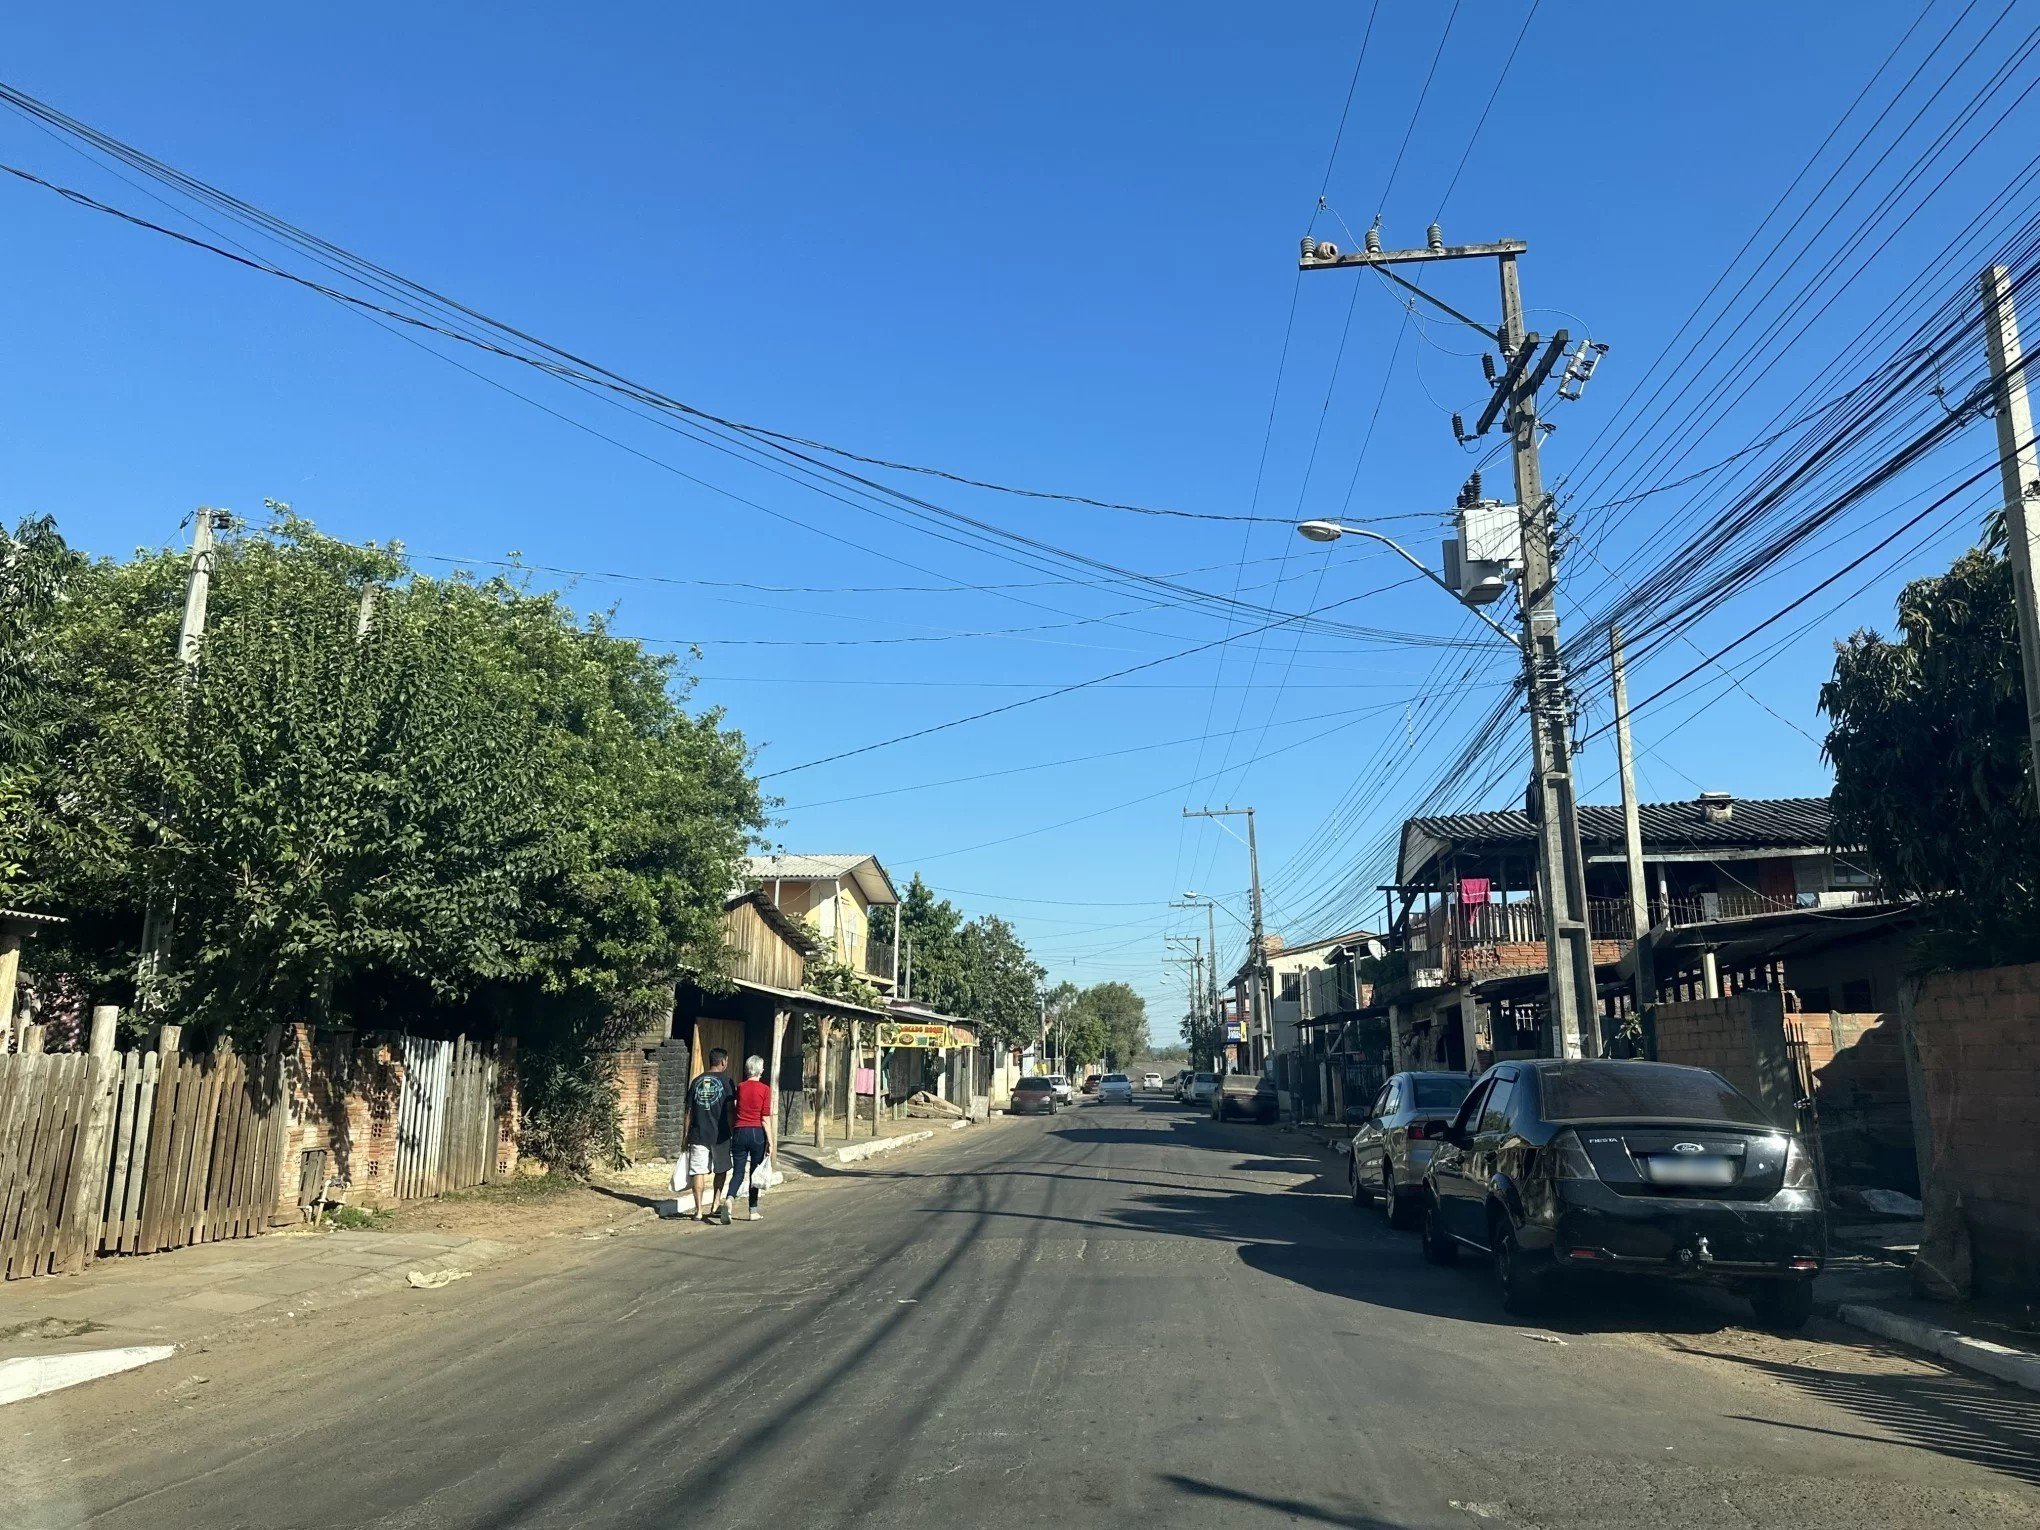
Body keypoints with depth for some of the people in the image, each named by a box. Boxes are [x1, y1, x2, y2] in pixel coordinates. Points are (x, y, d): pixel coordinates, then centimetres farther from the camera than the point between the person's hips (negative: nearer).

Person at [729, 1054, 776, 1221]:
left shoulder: (740, 1087, 4)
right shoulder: (765, 1089, -4)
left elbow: (734, 1111, 10)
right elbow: (765, 1118, -7)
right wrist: (770, 1140, -4)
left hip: (740, 1132, 2)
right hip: (757, 1133, -2)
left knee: (738, 1172, 4)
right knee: (755, 1174, 9)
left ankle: (729, 1200, -22)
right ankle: (753, 1212, 14)